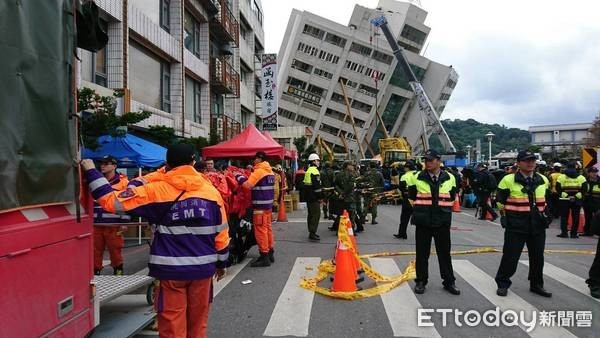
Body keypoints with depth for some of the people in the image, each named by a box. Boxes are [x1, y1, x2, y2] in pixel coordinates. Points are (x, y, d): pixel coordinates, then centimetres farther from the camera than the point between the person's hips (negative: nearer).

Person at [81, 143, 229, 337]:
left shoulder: (157, 190, -8)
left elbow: (112, 200, -7)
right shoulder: (211, 190, 1)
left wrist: (91, 172, 5)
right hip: (203, 268, 3)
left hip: (172, 270, -3)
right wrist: (221, 262, 18)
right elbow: (221, 233, 5)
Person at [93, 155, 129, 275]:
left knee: (116, 252, 5)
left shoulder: (123, 182, -3)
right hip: (96, 225, 4)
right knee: (95, 252, 9)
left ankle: (118, 272, 22)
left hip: (114, 226, -4)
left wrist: (124, 222, -8)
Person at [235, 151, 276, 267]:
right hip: (268, 204, 9)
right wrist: (253, 171, 17)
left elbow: (247, 185, -22)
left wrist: (238, 176, -8)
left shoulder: (259, 171, -15)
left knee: (260, 230, -4)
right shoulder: (270, 171, 13)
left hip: (260, 206, -9)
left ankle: (264, 257, -1)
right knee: (268, 228, 15)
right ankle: (270, 253, 23)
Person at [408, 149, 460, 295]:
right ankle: (421, 281, 18)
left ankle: (449, 282, 20)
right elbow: (411, 196, 10)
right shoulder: (417, 178, -3)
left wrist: (444, 209, 9)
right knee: (422, 253, 6)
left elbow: (452, 197, 15)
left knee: (444, 252, 8)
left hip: (442, 222, 1)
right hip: (423, 222, -1)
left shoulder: (450, 178, 2)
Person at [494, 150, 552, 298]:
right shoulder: (508, 180, -9)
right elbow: (500, 200, 0)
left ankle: (536, 284, 30)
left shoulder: (543, 180, 7)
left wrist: (542, 213, 17)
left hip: (538, 226, 5)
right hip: (516, 226, -5)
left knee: (537, 257, 13)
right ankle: (502, 284, 14)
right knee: (510, 256, -1)